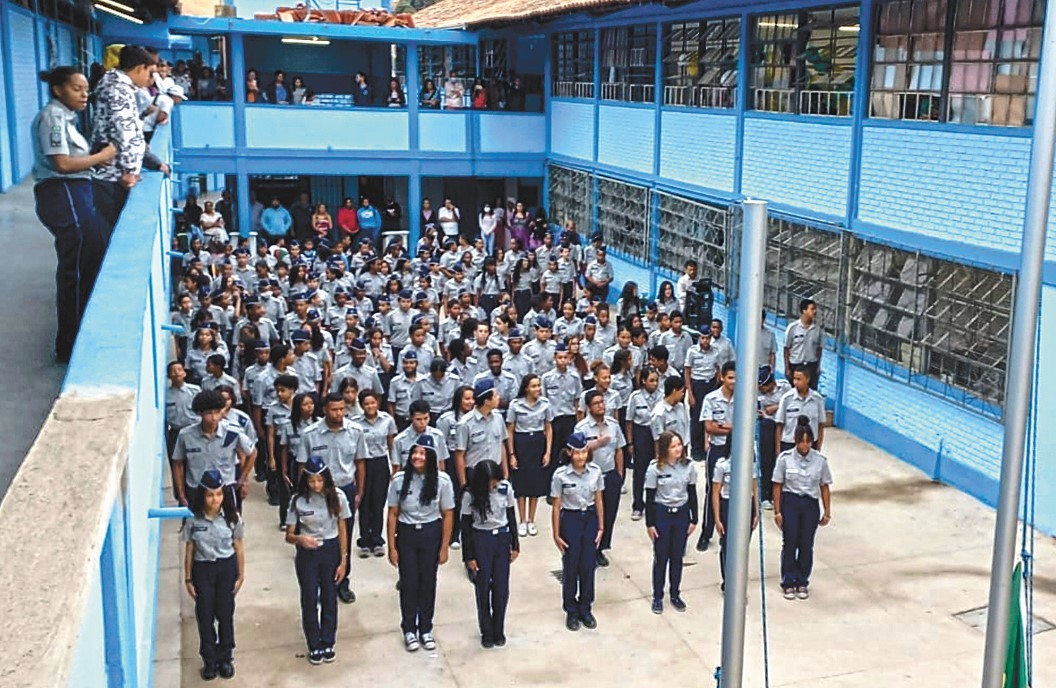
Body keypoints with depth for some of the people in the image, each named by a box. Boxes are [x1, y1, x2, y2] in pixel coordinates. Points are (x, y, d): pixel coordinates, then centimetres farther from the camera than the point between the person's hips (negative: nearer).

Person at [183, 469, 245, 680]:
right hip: (202, 569, 0)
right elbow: (189, 550, -2)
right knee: (205, 615, 6)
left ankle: (225, 657, 26)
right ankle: (209, 660, 22)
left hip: (227, 568, 0)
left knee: (225, 613, 9)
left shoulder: (231, 517, -8)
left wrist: (241, 575, 1)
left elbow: (238, 547, -1)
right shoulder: (193, 519, -9)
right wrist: (188, 578, 0)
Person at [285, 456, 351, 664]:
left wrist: (343, 561, -3)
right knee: (309, 600, 9)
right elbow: (289, 535, -8)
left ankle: (328, 643, 30)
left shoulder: (337, 496, -11)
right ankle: (314, 646, 26)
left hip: (331, 551, 1)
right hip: (307, 554, 0)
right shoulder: (298, 500, -12)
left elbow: (342, 531, -3)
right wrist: (300, 538, -31)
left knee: (329, 599, 12)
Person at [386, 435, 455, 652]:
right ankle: (409, 630, 25)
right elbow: (393, 514, -5)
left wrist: (444, 548, -4)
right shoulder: (399, 480, -12)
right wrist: (391, 547, -4)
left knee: (428, 582, 11)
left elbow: (448, 515, -6)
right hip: (406, 534, 0)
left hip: (431, 534, 0)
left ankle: (425, 629, 28)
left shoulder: (442, 481, -14)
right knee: (408, 582, 8)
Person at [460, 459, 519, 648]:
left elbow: (511, 517, 4)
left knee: (501, 588, 5)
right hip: (480, 541, -2)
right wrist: (468, 556, -6)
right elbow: (466, 526, -6)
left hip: (502, 538, 2)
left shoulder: (506, 488, -7)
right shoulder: (470, 495, -14)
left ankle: (499, 630, 23)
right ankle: (487, 632, 22)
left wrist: (515, 545, 6)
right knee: (483, 588, 6)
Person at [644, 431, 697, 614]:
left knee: (677, 557, 12)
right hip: (661, 514, -2)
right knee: (661, 557, 7)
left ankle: (675, 594, 27)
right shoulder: (655, 469, -13)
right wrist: (650, 524, -6)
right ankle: (657, 597, 20)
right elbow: (649, 498, -7)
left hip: (682, 514, 2)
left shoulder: (689, 466, -5)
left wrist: (694, 520, 3)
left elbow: (692, 494, 3)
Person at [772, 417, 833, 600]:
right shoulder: (785, 458, -8)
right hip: (790, 503, -1)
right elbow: (778, 486, -4)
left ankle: (802, 582, 24)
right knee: (789, 544, 3)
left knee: (806, 545, 7)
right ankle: (788, 583, 18)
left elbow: (825, 487, 3)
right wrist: (777, 511, -5)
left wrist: (827, 512, 4)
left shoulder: (820, 460, -4)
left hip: (810, 504, 1)